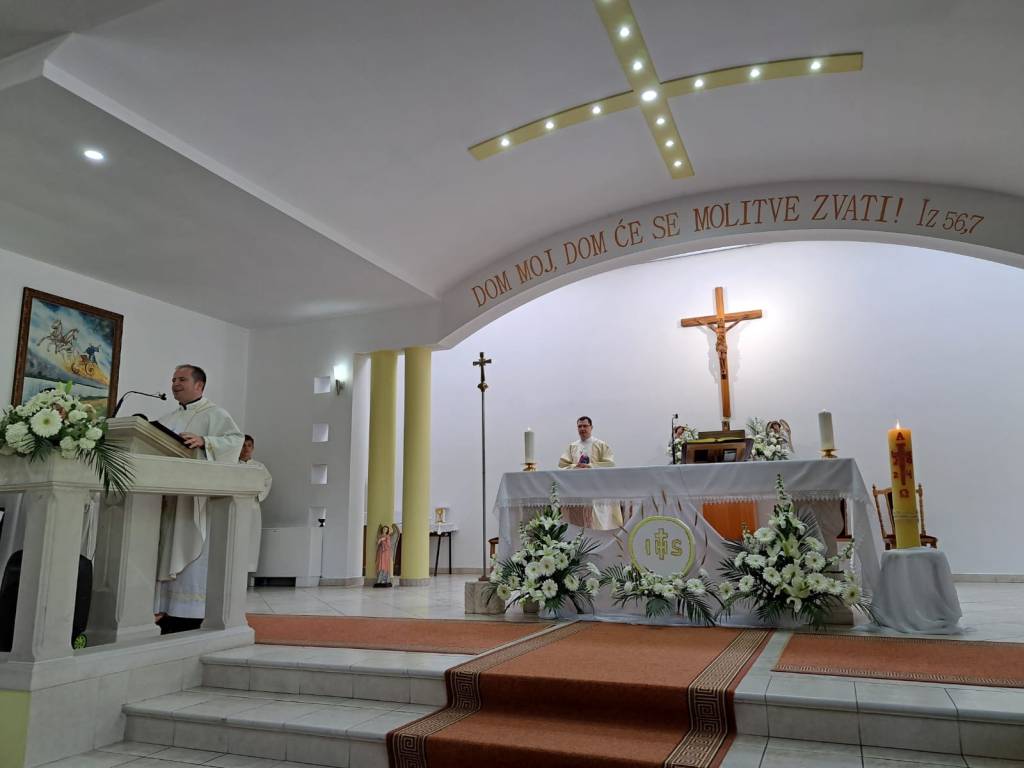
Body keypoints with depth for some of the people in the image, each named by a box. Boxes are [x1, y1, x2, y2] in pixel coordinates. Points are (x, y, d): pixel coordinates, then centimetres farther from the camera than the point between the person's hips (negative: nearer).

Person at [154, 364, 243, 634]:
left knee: (191, 552, -7)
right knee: (168, 553, 6)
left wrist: (203, 441, -24)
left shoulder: (215, 414, 3)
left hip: (197, 494, -6)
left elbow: (235, 439, -12)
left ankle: (191, 614, -4)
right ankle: (167, 611, 12)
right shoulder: (167, 420, 23)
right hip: (167, 493, 7)